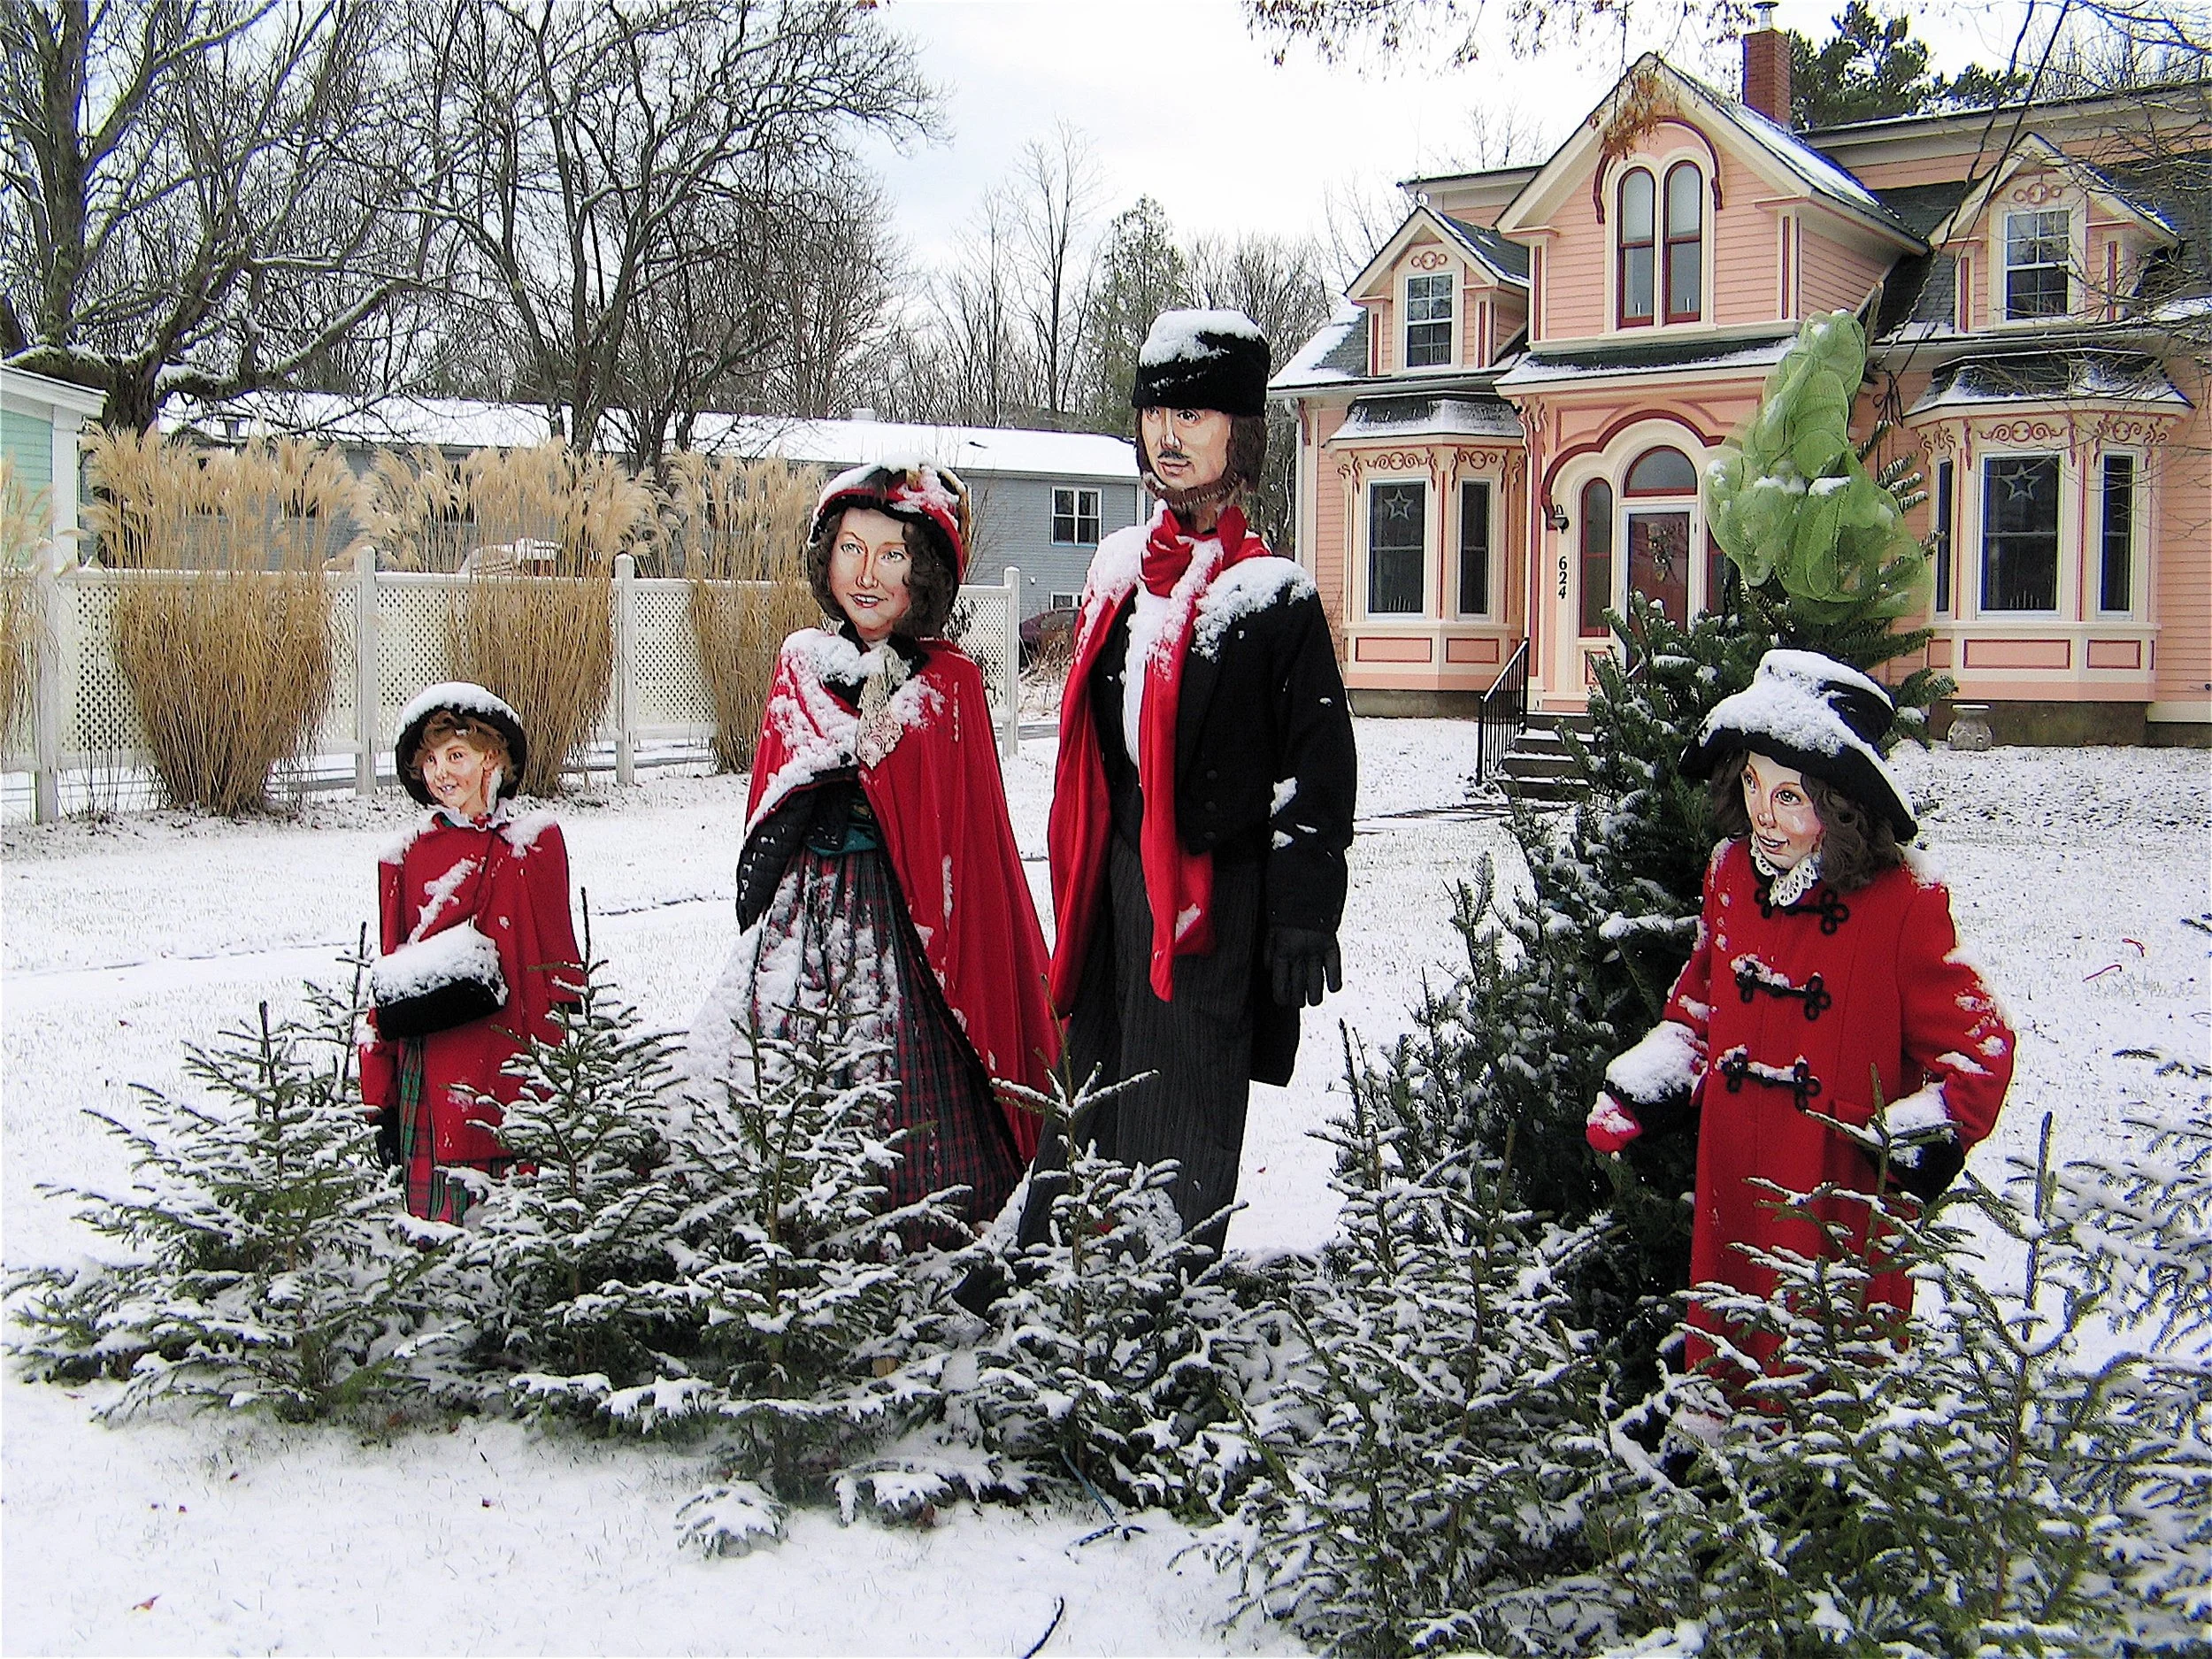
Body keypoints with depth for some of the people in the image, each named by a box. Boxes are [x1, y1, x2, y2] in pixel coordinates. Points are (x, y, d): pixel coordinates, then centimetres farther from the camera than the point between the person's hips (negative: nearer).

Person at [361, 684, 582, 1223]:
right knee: (438, 1214, 0)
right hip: (432, 1073, 2)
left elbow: (559, 960, 4)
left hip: (513, 1057, -1)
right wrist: (381, 1098, 10)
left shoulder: (535, 844, 2)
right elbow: (388, 974, 12)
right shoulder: (405, 859, 7)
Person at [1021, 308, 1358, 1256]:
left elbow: (1319, 769, -9)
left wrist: (1304, 917, -12)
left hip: (1213, 897, -6)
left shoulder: (1273, 597, -8)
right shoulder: (1119, 570, 11)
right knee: (1089, 1097, 11)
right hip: (1116, 887, 6)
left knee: (1175, 1122, 0)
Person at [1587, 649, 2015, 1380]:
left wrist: (1925, 1140, -20)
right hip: (1732, 1181, 5)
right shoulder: (1730, 873, 2)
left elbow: (1977, 1044, -9)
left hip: (1844, 1192, -5)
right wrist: (1638, 1094, 9)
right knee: (1725, 1361, 17)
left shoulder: (1904, 905, -15)